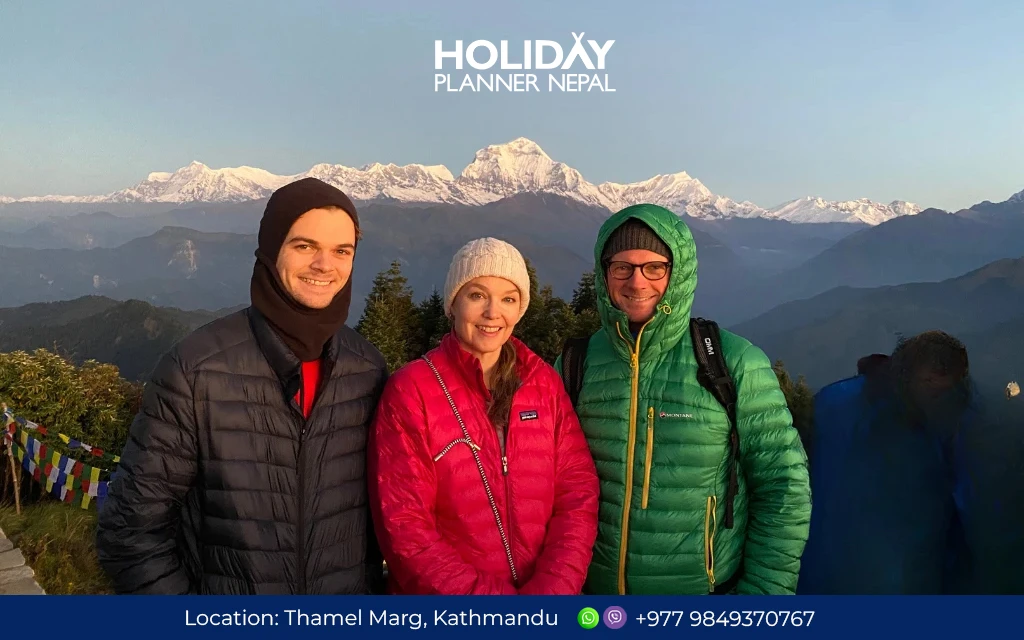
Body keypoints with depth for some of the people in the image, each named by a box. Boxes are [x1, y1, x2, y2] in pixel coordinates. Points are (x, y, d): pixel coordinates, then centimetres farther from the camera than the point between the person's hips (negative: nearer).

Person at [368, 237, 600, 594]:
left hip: (544, 603, 3)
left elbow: (578, 493, -3)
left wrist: (550, 591, -15)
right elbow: (404, 527, -14)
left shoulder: (545, 382, -1)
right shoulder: (411, 390, -12)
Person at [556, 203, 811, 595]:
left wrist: (762, 591, -10)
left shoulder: (736, 364, -13)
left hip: (707, 589, -1)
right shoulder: (576, 365, -6)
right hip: (596, 588, 2)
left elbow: (784, 489, -8)